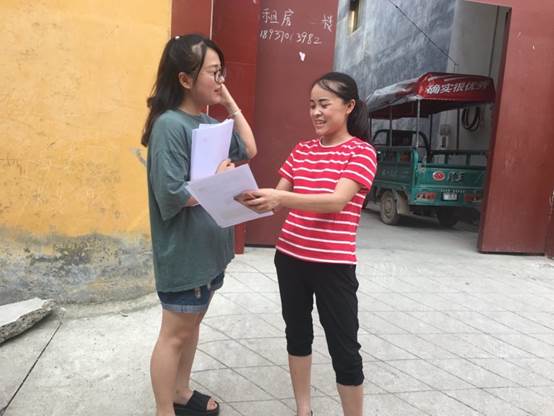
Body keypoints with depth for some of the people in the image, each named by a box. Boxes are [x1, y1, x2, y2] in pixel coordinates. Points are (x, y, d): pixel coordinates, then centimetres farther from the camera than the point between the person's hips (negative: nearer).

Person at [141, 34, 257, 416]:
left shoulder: (209, 122, 5)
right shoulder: (170, 125, -19)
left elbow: (249, 150, 14)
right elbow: (171, 196, -24)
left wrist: (231, 104, 7)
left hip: (210, 246, 9)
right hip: (184, 251, -8)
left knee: (193, 323, 21)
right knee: (175, 334, 7)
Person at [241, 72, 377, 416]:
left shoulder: (362, 152, -7)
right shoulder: (302, 150, 9)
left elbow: (337, 201, -23)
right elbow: (279, 198, 8)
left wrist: (280, 198, -35)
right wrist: (256, 199, -13)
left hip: (334, 265, -5)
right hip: (290, 258, 6)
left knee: (344, 348, 5)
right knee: (297, 333, 18)